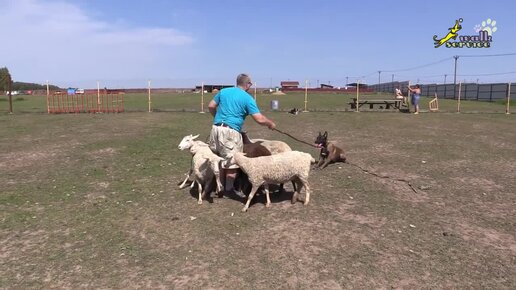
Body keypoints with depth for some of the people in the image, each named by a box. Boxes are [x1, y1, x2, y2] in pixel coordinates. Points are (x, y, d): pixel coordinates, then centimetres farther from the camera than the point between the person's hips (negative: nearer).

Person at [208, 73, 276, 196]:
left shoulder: (223, 91, 11)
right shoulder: (248, 98, -5)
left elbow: (211, 106, 16)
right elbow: (260, 119, -11)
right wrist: (271, 124, 8)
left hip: (216, 128, 6)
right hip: (231, 132, -6)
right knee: (232, 162, 6)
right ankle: (229, 189, 14)